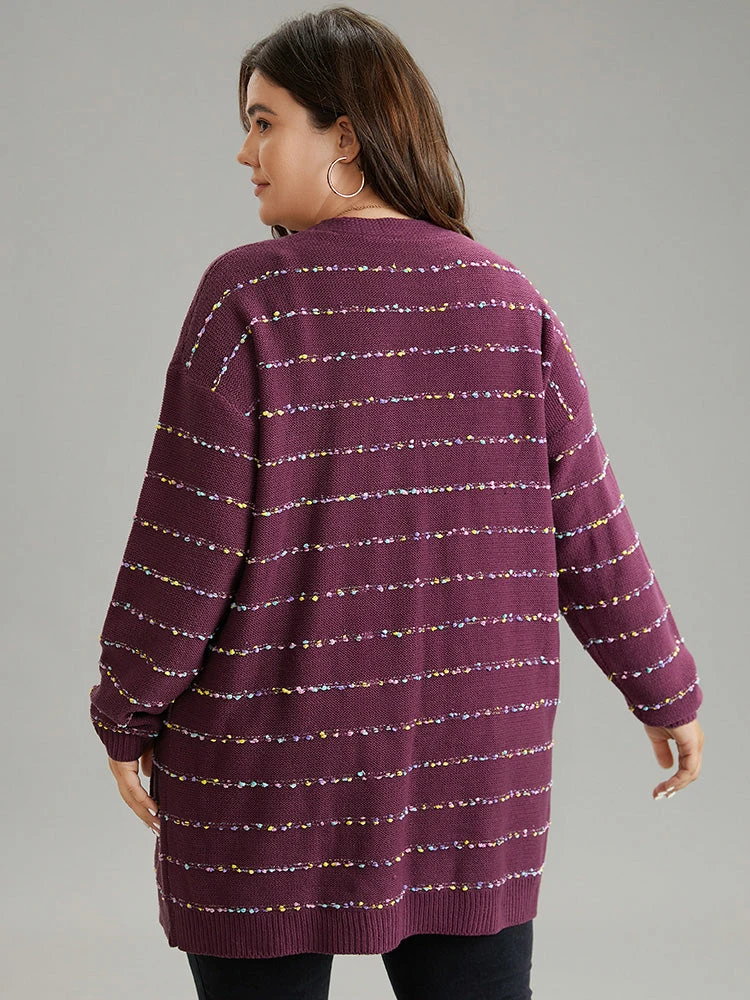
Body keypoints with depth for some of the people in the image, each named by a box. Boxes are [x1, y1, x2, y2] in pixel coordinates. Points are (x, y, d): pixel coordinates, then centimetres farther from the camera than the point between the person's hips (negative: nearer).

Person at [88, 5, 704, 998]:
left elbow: (189, 536, -13)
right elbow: (587, 528, 2)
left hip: (270, 768, -3)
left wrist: (128, 713, -1)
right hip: (475, 751, 4)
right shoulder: (507, 302, 0)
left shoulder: (250, 296, -12)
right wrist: (668, 689, 13)